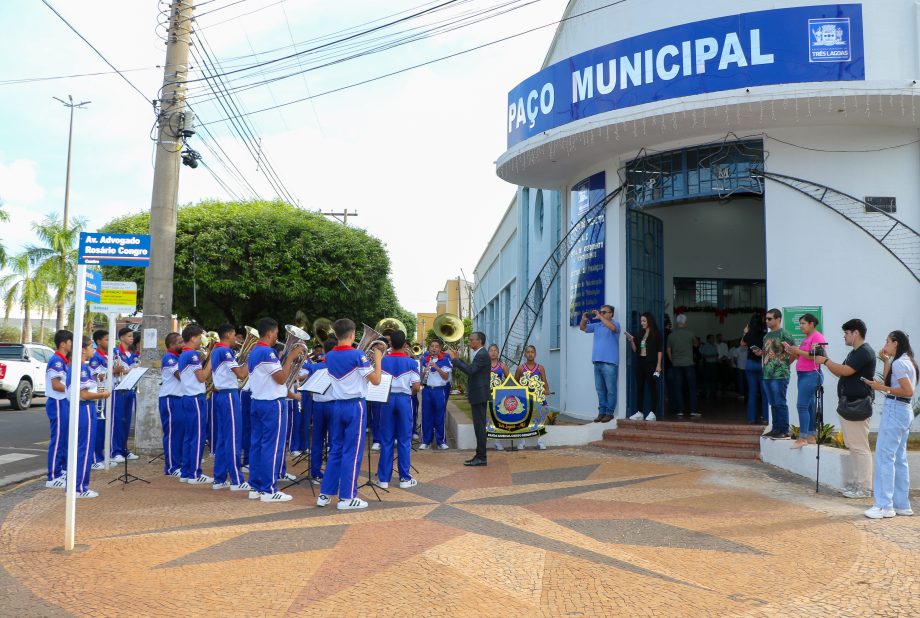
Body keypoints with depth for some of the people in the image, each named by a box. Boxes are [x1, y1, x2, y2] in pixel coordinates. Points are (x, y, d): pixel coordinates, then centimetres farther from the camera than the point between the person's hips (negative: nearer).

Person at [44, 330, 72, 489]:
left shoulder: (62, 361, 15)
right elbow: (56, 385, -20)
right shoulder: (56, 361, -15)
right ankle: (53, 478, -3)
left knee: (64, 439, 15)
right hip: (57, 404, -10)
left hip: (63, 403, 10)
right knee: (57, 440, -7)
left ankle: (62, 470, 23)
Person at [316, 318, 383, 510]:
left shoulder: (330, 357, 6)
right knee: (352, 451, -1)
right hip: (355, 406, -6)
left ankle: (325, 494, 16)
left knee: (335, 450, 14)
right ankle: (347, 497, 1)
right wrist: (377, 359, 1)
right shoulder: (357, 355, -13)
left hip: (337, 406, 6)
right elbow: (376, 380, -12)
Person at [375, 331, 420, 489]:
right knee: (404, 440, 5)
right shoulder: (411, 362, -4)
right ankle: (405, 478, 8)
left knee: (386, 440, 6)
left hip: (387, 399, 1)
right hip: (404, 399, -1)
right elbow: (416, 386, -8)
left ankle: (383, 478, 9)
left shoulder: (383, 360, -1)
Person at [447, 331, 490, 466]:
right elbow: (470, 369, 18)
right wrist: (458, 359, 15)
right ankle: (479, 455, 18)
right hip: (478, 395, 10)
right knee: (479, 426, 13)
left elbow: (469, 370, -26)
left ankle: (481, 458, -1)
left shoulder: (482, 355, -16)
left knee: (479, 427, -6)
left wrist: (454, 359, -20)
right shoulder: (479, 354, 16)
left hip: (479, 395, -10)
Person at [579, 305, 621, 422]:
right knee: (600, 390, 9)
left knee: (610, 390, -2)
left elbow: (612, 327, -23)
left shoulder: (615, 323, 0)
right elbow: (582, 328, 19)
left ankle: (609, 413, 1)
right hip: (597, 362, 6)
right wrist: (584, 319, -2)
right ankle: (602, 412, 14)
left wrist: (600, 317, -20)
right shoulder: (597, 325, 17)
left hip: (609, 363, -6)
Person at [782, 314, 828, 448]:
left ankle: (802, 438, -10)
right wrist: (792, 351, 2)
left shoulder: (817, 337, -11)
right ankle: (811, 436, 15)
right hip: (803, 375, 10)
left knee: (802, 405, -11)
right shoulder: (806, 338, 19)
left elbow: (816, 356, -22)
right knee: (809, 406, 11)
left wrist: (798, 351, -20)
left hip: (811, 375, -10)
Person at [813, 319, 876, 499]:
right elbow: (840, 373, 19)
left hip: (857, 407, -10)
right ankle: (855, 483, 20)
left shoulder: (865, 352, -14)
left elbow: (845, 371, -23)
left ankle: (864, 488, -1)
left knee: (860, 448, -6)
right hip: (848, 406, 10)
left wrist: (825, 361, -10)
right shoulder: (855, 352, 18)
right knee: (853, 447, 14)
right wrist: (826, 360, 7)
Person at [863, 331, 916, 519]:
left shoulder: (899, 363, -14)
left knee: (884, 456, -8)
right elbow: (888, 381, 17)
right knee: (899, 458, 13)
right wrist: (886, 361, 15)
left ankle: (885, 506, -6)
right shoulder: (908, 361, 16)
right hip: (904, 411, 10)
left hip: (895, 410, -10)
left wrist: (882, 388, -17)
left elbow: (909, 391, -20)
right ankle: (902, 504, 17)